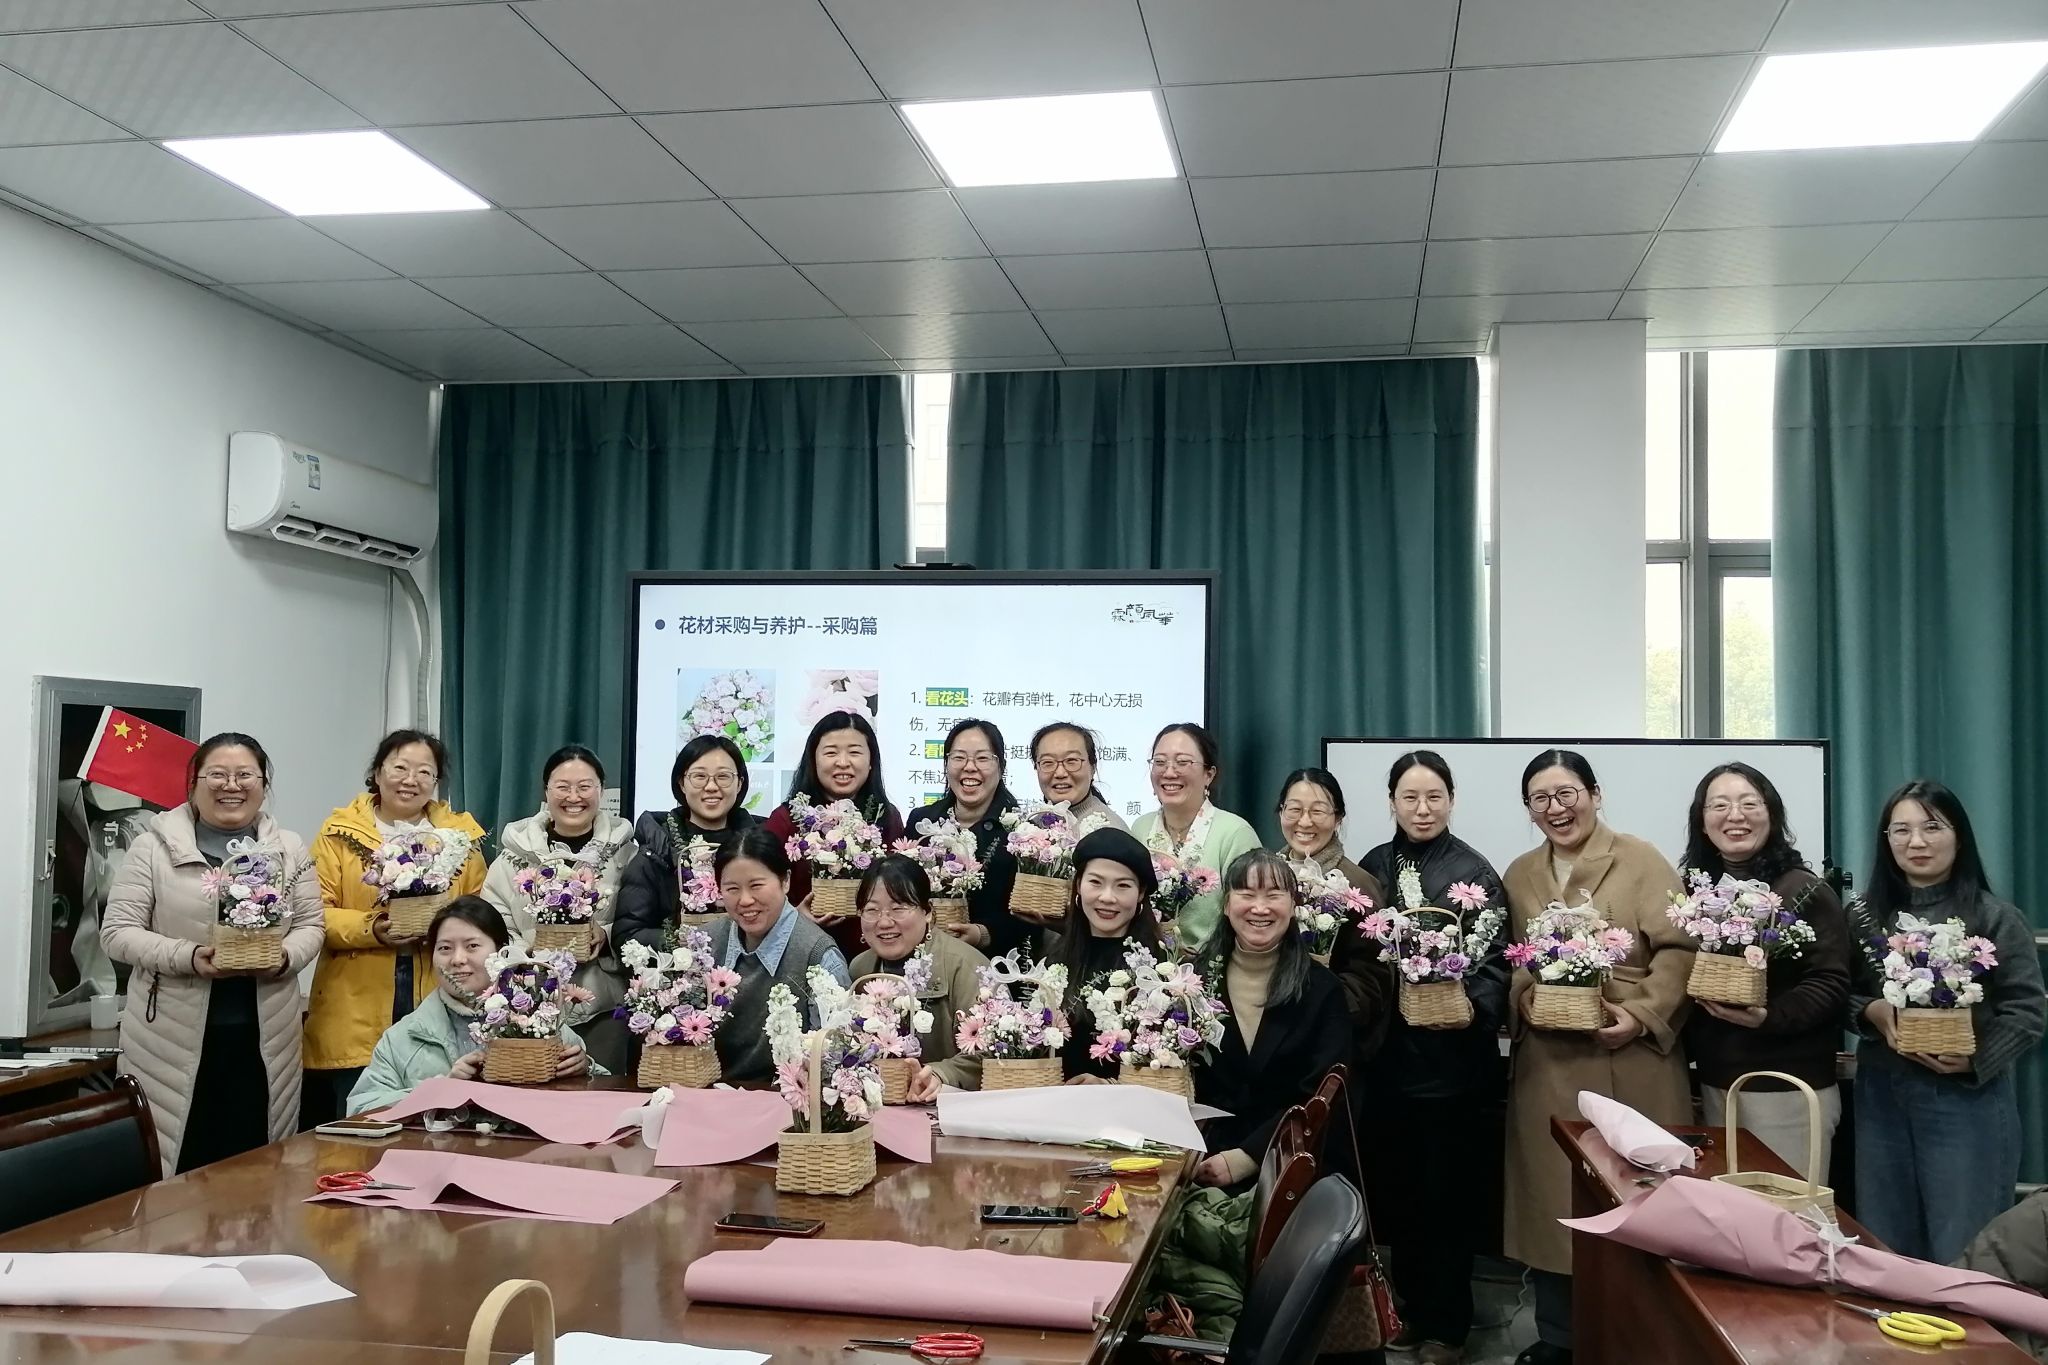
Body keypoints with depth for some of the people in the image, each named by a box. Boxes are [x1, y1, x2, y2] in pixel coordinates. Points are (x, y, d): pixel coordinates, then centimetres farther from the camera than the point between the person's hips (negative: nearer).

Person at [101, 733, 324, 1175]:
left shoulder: (290, 849, 9)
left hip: (264, 1038, 3)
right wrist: (187, 956, -17)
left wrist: (284, 958, -13)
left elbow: (310, 926, 9)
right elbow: (118, 932, -3)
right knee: (173, 1174, 0)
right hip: (173, 1039, -2)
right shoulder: (154, 846, 0)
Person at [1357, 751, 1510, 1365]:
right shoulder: (1371, 867, 8)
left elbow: (1494, 962, -11)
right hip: (1387, 1054, 4)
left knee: (1447, 1192, 6)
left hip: (1453, 1056, -4)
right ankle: (1409, 1308, 30)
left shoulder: (1474, 871, -6)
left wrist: (1472, 1009, -29)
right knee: (1394, 1188, 12)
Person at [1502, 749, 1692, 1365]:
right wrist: (1524, 1000, -7)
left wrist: (1641, 1016, -18)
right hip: (1548, 1063, 4)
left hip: (1631, 1060, -4)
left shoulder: (1641, 860, -2)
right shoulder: (1519, 875, 12)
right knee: (1553, 1194, 9)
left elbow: (1678, 949, -8)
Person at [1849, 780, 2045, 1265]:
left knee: (1964, 1251, 5)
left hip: (1968, 1098, -3)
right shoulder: (1863, 915, 5)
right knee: (1883, 1245, 13)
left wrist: (1976, 1060, -20)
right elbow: (1840, 995, 8)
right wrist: (1871, 1011, -13)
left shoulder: (1996, 918, -4)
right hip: (1881, 1094, 3)